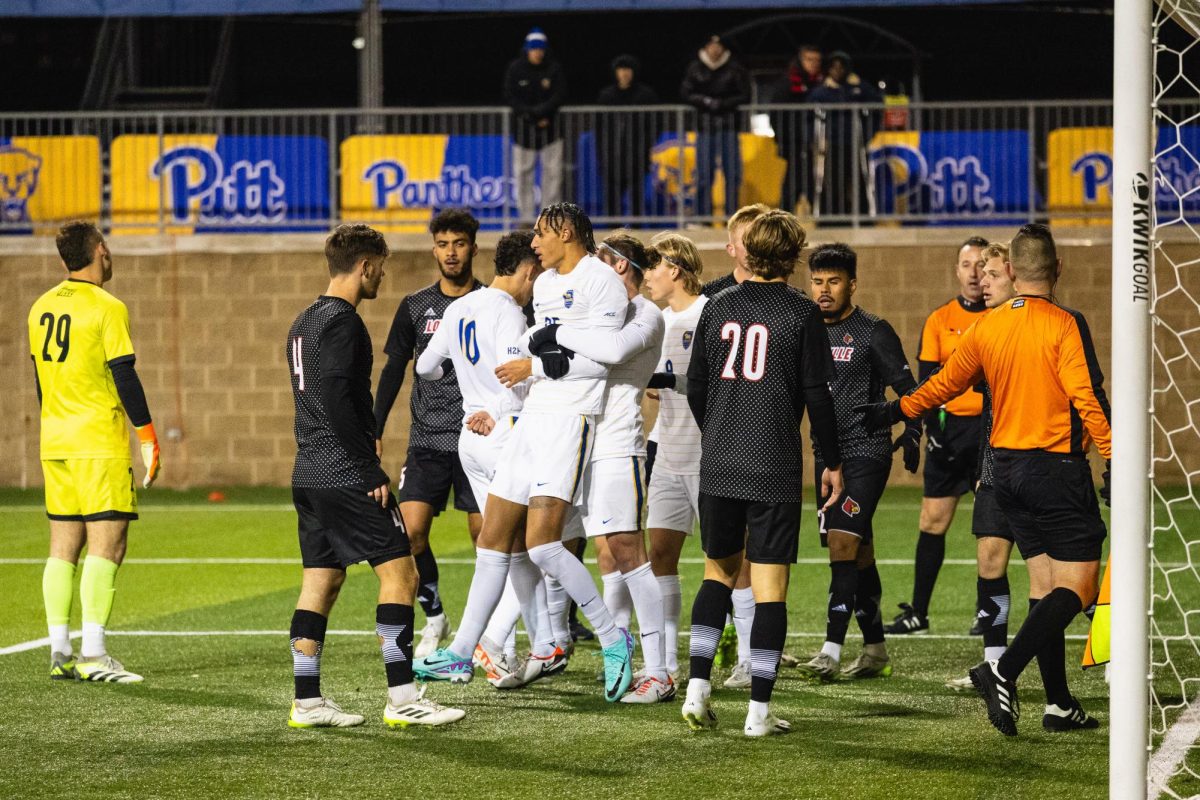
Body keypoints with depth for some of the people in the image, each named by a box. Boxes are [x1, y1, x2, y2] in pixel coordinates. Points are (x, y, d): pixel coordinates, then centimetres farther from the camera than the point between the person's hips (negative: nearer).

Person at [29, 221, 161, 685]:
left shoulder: (41, 308, 10)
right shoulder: (107, 308, -11)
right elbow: (124, 377, -13)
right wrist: (148, 437, -8)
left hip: (55, 442, 7)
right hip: (100, 445, -7)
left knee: (63, 546, 9)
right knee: (106, 545, -6)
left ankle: (59, 653, 8)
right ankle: (93, 655, -11)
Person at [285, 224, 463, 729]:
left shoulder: (306, 321, 18)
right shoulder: (342, 321, -12)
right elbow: (338, 399, -21)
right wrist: (371, 472, -18)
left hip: (309, 475, 10)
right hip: (347, 477, -10)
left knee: (320, 582, 10)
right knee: (399, 573, -7)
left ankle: (307, 701, 9)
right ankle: (402, 698, -9)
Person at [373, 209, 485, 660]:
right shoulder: (415, 307, 7)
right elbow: (393, 370, 12)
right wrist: (375, 432, 6)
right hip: (427, 440, 2)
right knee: (410, 530, -10)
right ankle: (434, 618, 7)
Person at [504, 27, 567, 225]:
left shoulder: (554, 68, 0)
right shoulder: (515, 68, 0)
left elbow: (560, 95, -5)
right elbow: (510, 97, -2)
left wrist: (539, 111, -18)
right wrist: (529, 114, -14)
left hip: (550, 126, 0)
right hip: (523, 127, 0)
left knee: (553, 172, -2)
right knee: (522, 173, 1)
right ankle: (525, 217, 6)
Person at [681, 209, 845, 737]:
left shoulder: (718, 308, 5)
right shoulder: (801, 313, -5)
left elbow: (695, 388, 11)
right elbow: (817, 396, -5)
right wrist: (832, 462, 6)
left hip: (717, 467, 4)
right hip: (774, 470, -4)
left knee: (719, 570, 19)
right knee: (770, 585, 0)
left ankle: (697, 687, 8)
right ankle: (759, 710, -2)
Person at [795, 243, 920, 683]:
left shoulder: (874, 332, -6)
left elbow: (907, 389, -3)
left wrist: (913, 434, -12)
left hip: (867, 453, -6)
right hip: (826, 454, 6)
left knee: (842, 544, -17)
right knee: (856, 553, 11)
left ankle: (832, 650, -21)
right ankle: (875, 650, 19)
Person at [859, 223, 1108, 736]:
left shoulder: (987, 326, 6)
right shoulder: (1064, 325, -11)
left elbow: (944, 383, 16)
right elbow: (1088, 398, -17)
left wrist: (895, 412, 31)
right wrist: (1115, 461, -16)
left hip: (1006, 465, 7)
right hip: (1057, 466, -7)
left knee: (1049, 585, 13)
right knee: (1077, 586, -6)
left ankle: (1060, 704, 11)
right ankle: (1003, 671, -23)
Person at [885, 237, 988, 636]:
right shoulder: (939, 320, 6)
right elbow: (927, 379, 3)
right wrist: (931, 427, -9)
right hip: (950, 424, 2)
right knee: (933, 521, 1)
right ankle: (918, 613, 6)